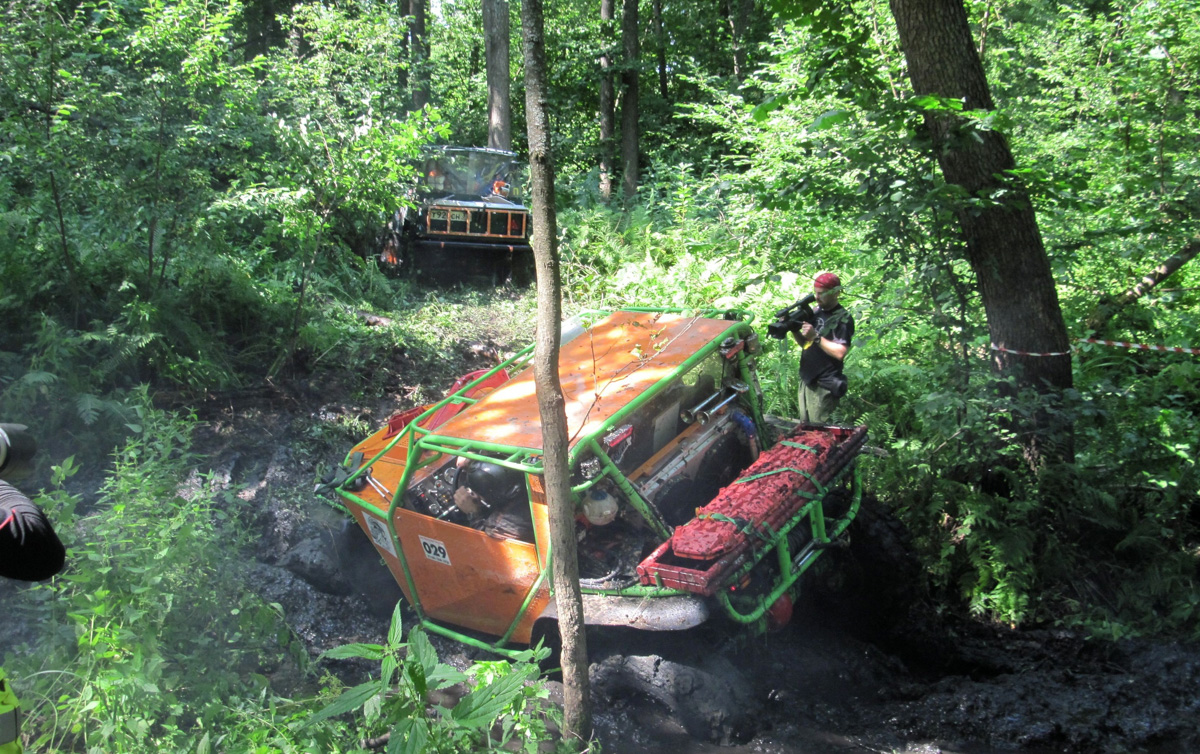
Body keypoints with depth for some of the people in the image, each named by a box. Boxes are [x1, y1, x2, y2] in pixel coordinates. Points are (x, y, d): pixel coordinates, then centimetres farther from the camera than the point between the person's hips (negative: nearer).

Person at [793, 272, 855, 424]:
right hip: (806, 380, 8)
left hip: (824, 386, -8)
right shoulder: (816, 311, 14)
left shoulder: (843, 319, -10)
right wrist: (794, 330, -1)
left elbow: (840, 353, -21)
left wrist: (816, 336, -22)